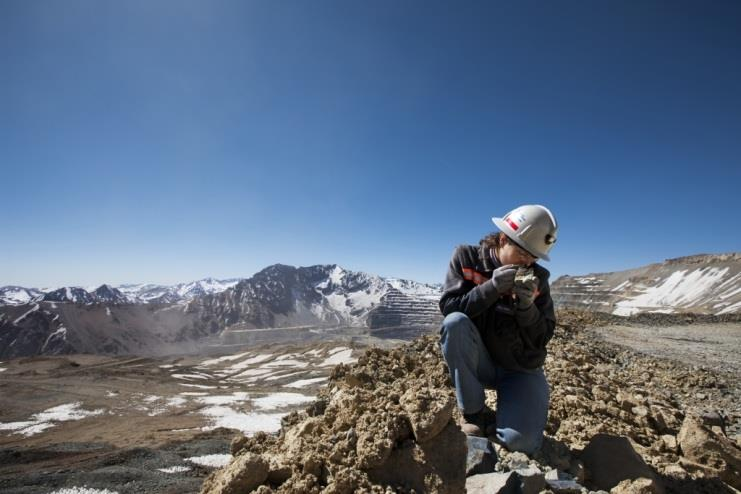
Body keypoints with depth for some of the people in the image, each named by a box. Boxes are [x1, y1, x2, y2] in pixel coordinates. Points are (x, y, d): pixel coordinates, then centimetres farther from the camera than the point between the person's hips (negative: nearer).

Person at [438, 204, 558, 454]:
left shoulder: (537, 278, -3)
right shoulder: (466, 258, -7)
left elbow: (542, 339, -4)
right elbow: (448, 307, -17)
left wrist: (527, 306, -23)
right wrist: (491, 288, -29)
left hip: (520, 369, 0)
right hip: (477, 363, 0)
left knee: (521, 440, -25)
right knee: (455, 322, -32)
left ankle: (501, 410, 13)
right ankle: (474, 413, -13)